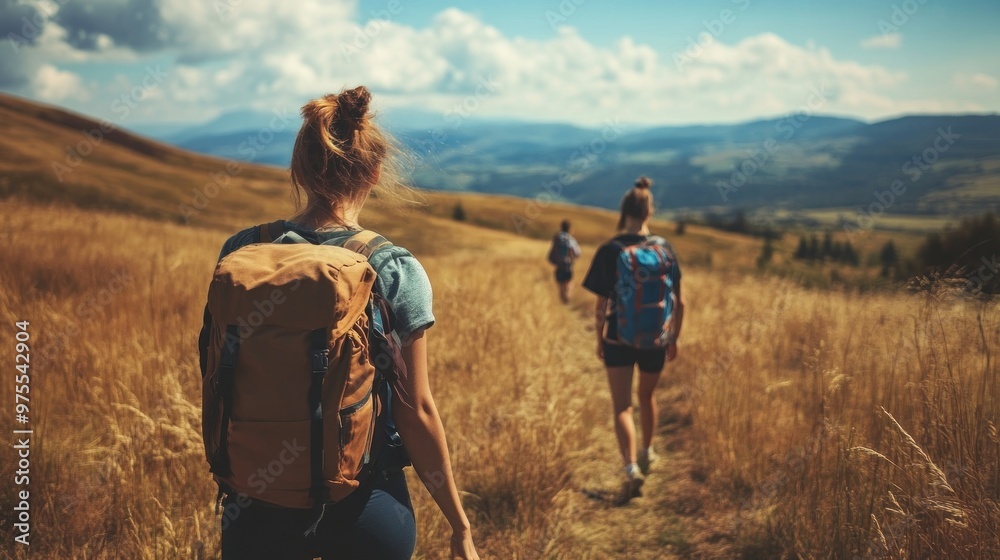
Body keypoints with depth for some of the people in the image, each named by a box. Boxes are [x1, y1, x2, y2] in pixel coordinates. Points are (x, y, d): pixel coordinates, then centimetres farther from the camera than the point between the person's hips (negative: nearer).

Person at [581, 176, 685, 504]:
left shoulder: (609, 251, -12)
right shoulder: (665, 248, -4)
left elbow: (601, 306, -10)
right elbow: (679, 301, 0)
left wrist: (599, 339, 5)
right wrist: (674, 338, 12)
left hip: (619, 339, -3)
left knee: (622, 407, 1)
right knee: (647, 396, 25)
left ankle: (632, 468, -16)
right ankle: (647, 452, 43)